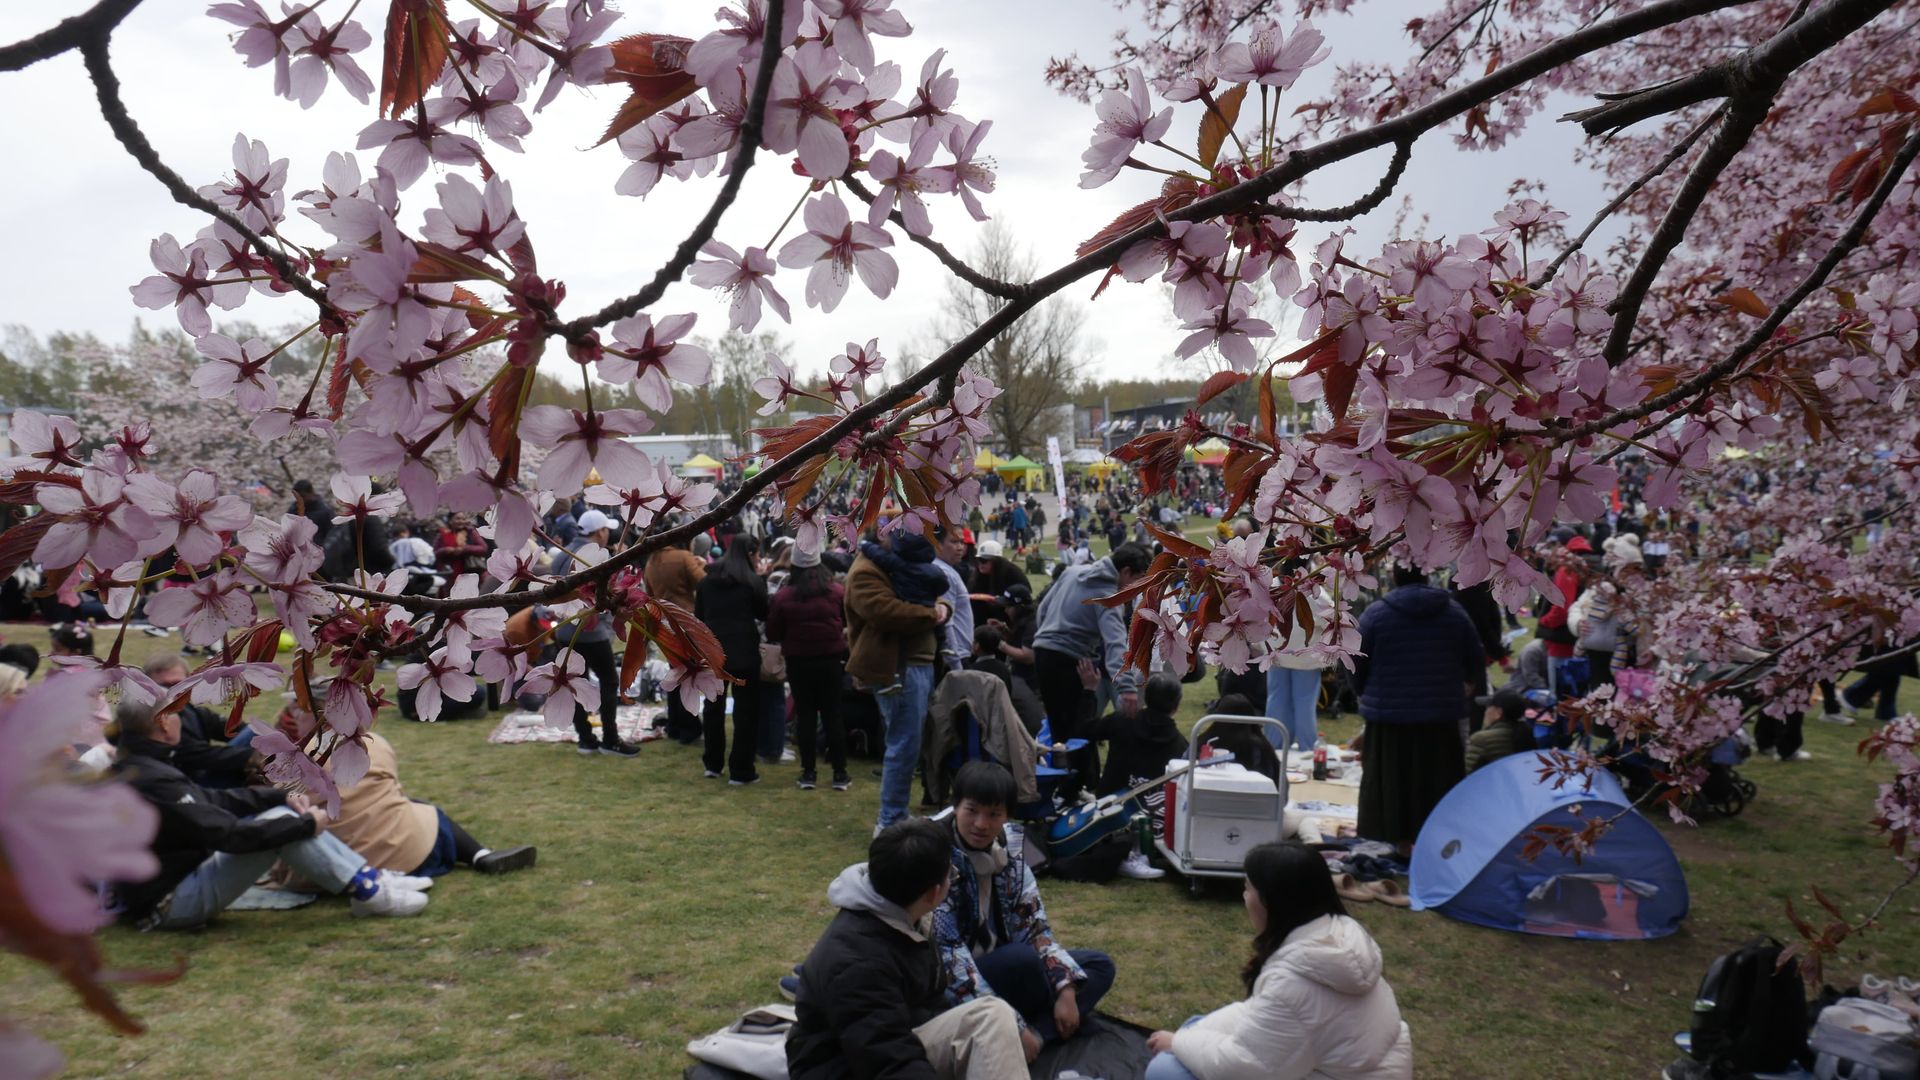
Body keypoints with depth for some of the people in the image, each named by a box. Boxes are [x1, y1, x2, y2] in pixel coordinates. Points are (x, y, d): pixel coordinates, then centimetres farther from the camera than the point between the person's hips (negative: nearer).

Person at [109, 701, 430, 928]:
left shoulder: (133, 769, 8)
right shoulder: (153, 781, -25)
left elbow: (212, 801, 11)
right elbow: (230, 834, -26)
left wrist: (282, 796, -1)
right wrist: (306, 824, -16)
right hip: (171, 905, -10)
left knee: (281, 813, 5)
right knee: (279, 822, -20)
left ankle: (372, 878, 2)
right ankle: (369, 893, -15)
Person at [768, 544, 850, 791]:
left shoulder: (783, 597, -9)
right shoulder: (837, 591, -6)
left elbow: (773, 635, -3)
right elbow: (850, 622, 9)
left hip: (799, 662, -1)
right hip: (831, 659, 1)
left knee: (805, 715, 7)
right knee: (832, 714, 7)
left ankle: (808, 773, 9)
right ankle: (840, 773, 9)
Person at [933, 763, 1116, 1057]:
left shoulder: (1008, 853, 0)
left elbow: (1034, 925, 1)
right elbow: (947, 953, -27)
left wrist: (1065, 990, -14)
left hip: (1001, 969, 8)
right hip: (951, 990, -8)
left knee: (1099, 966, 1)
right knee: (1023, 959, -33)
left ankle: (1034, 1034, -19)